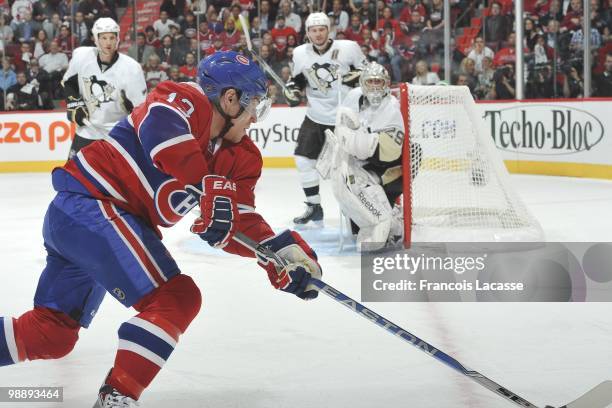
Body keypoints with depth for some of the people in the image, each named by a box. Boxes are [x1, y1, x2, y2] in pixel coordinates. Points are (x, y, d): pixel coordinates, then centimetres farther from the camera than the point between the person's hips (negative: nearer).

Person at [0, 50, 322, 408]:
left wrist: (282, 251, -7)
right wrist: (209, 188, -36)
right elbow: (160, 127, -34)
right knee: (176, 298, -16)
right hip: (91, 206, -10)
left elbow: (239, 223, 8)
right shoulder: (187, 99, -12)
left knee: (52, 333, 14)